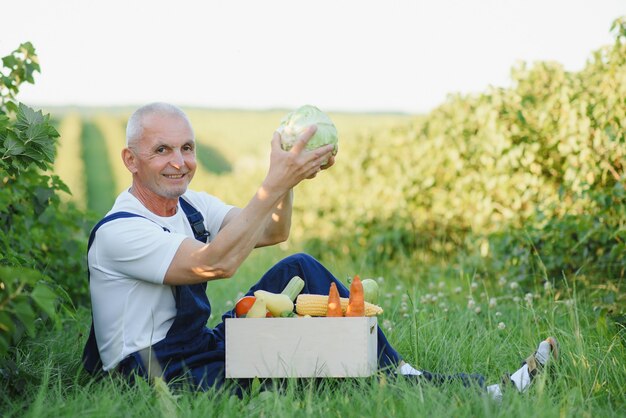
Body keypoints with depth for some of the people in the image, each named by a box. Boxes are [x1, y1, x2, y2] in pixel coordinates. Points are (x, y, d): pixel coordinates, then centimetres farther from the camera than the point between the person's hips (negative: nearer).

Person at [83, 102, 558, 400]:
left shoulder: (187, 204, 9)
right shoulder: (118, 232, -19)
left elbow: (270, 234, 8)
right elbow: (215, 263, -30)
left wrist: (286, 178, -11)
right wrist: (276, 183, -29)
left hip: (206, 347, 9)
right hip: (163, 378, -9)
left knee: (299, 269, -4)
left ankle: (400, 374, -6)